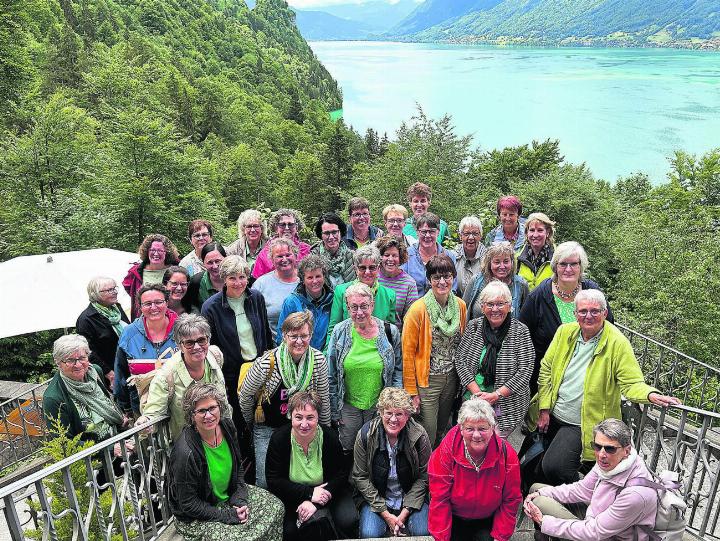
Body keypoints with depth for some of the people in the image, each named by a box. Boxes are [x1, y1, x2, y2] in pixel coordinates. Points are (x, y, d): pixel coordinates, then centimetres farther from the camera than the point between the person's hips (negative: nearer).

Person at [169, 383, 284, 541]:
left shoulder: (227, 426, -9)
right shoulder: (186, 453, -30)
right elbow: (189, 504, -21)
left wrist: (240, 500, -7)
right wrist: (227, 516, -20)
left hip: (229, 495, 7)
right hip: (196, 518, -7)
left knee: (276, 506, 0)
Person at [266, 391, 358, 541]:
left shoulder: (329, 437, -13)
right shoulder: (279, 438, -15)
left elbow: (341, 473, -8)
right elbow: (273, 481, -13)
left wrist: (315, 502, -22)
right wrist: (309, 493, -23)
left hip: (326, 493, 1)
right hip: (291, 497, 0)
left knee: (348, 521, -23)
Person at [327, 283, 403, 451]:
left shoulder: (389, 332, -7)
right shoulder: (340, 332, -6)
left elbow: (398, 369, 1)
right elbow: (331, 376, 0)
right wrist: (334, 411, 1)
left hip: (380, 406, 0)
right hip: (348, 405, 0)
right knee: (347, 450, 13)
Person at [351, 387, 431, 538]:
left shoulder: (419, 435, -15)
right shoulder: (366, 434, -15)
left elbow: (423, 476, -7)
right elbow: (360, 477, -9)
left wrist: (405, 512, -13)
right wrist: (385, 514, -13)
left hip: (410, 496, 1)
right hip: (374, 497, 0)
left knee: (423, 532, -21)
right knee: (369, 534, -23)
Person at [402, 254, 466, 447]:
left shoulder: (460, 305, -1)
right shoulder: (419, 309, -18)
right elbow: (408, 352, -15)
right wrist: (411, 391, -13)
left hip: (452, 379, 5)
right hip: (427, 380, -5)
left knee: (442, 431, 22)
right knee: (427, 437, 4)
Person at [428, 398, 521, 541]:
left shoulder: (506, 454, -20)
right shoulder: (445, 452, -24)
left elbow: (510, 501, -8)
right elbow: (439, 499, -18)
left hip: (488, 520, 1)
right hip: (454, 518, -1)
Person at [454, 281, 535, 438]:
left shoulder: (520, 331, -9)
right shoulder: (473, 326, 0)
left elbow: (525, 372, -12)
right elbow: (460, 359, -1)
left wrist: (496, 395, -16)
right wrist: (477, 392, -11)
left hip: (506, 405, -3)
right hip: (473, 399, 3)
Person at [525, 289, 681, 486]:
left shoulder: (617, 343, -14)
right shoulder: (565, 332, -2)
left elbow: (631, 383, -15)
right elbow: (546, 369, 2)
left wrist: (651, 395, -37)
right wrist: (544, 409, -1)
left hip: (583, 425, -5)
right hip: (552, 416, 5)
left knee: (553, 467, -19)